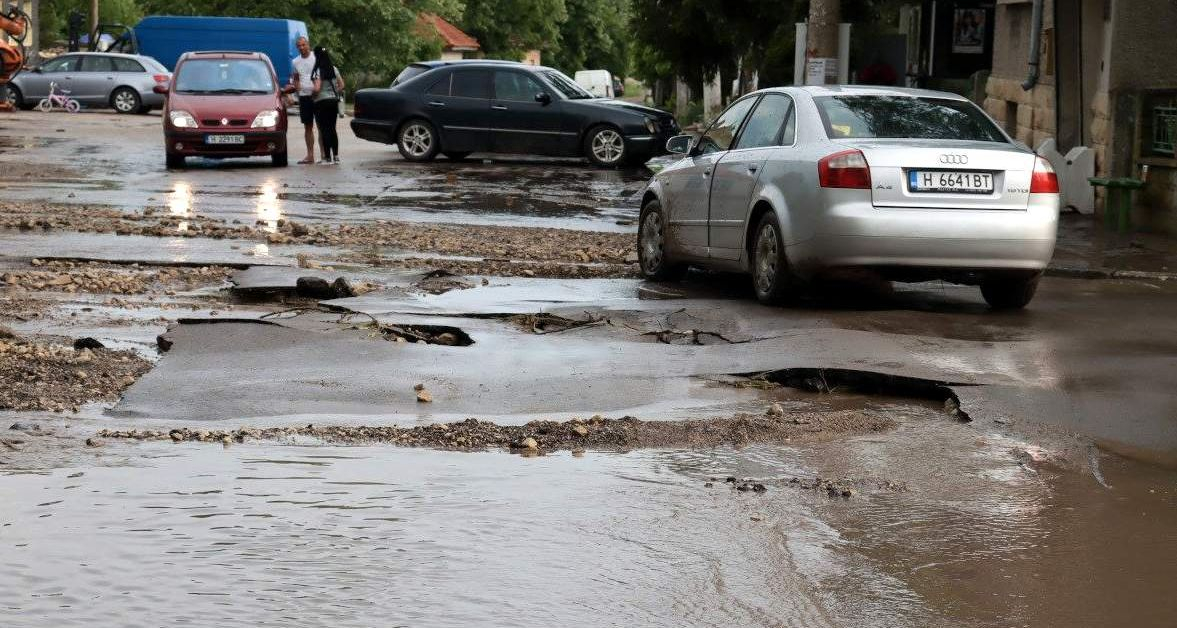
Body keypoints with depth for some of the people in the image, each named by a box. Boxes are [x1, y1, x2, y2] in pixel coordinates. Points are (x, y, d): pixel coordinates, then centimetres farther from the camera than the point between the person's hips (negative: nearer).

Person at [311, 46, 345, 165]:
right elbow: (341, 85, 7)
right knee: (332, 129, 12)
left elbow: (317, 88, -22)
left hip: (321, 102, -6)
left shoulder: (318, 71, -13)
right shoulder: (334, 69, 6)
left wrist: (313, 95, -3)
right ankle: (335, 156, 12)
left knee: (324, 130, -2)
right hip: (334, 101, 6)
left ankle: (327, 157, -4)